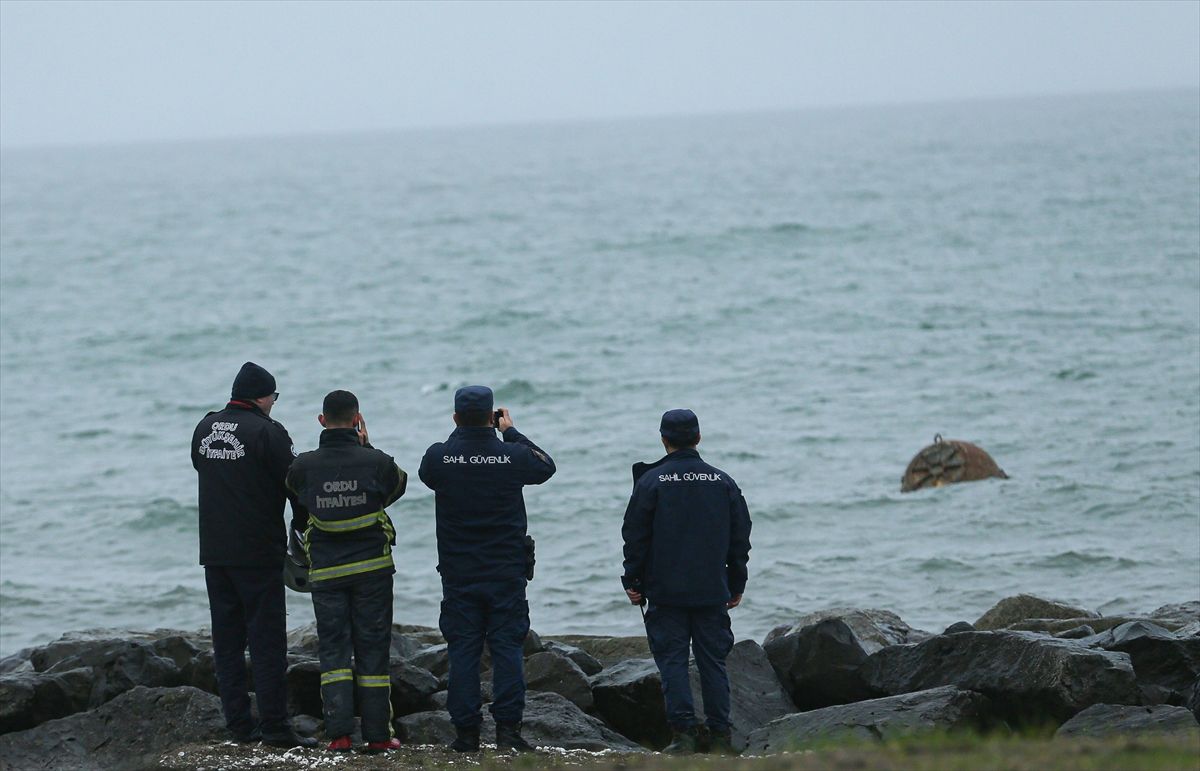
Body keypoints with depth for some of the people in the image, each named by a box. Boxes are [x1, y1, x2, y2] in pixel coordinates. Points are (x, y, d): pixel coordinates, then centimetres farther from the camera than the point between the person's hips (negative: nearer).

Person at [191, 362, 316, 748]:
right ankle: (274, 725, -7)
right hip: (258, 553, -6)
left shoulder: (205, 428, 8)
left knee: (227, 639, 11)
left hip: (214, 552, 6)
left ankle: (238, 721, 11)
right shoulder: (266, 431, -13)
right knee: (267, 637, -4)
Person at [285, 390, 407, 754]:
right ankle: (377, 734, 6)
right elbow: (398, 485, 13)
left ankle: (339, 733, -4)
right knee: (372, 650, 6)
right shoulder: (376, 462, -10)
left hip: (325, 572, 1)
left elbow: (299, 518, 7)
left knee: (333, 651, 6)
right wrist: (366, 445, 14)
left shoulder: (303, 467, -6)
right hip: (372, 568, -1)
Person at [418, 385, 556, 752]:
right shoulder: (513, 456, -9)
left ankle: (466, 731, 5)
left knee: (463, 650, 5)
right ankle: (508, 726, -3)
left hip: (458, 574, 1)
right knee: (507, 647, 3)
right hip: (506, 571, -1)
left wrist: (459, 436, 16)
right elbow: (546, 466, 12)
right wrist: (511, 432, 20)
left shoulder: (438, 457, -8)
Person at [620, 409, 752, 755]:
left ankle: (683, 732, -7)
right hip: (712, 593, 3)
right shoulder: (723, 482, 5)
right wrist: (736, 584, 18)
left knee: (672, 661, 1)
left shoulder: (651, 481, -4)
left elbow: (635, 536, -3)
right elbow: (740, 538, 10)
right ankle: (721, 736, 6)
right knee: (713, 661, 8)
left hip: (666, 593, -3)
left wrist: (633, 583, 6)